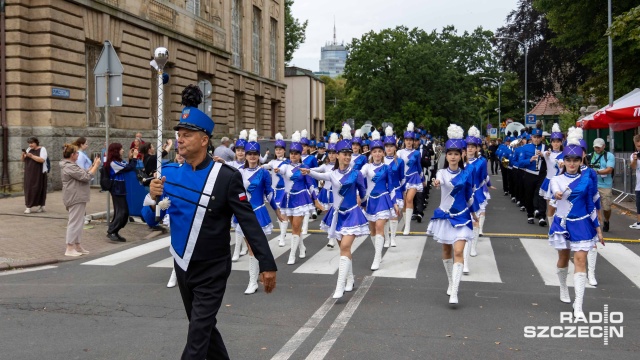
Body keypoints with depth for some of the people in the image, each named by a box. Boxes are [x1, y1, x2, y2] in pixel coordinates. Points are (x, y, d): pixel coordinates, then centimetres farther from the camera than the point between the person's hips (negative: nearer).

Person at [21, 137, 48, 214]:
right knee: (28, 189, 2)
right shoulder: (29, 149, 13)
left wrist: (31, 156, -22)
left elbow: (42, 160, -19)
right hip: (29, 174, 6)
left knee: (39, 189, -3)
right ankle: (28, 207, 5)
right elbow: (23, 160, 15)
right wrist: (23, 155, -5)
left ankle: (42, 206, 3)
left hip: (39, 174, -6)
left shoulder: (42, 149, -5)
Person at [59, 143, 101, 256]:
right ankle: (69, 249, -3)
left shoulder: (70, 165, 15)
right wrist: (96, 165, -12)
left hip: (77, 198, 11)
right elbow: (86, 177, -21)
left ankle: (77, 246, 23)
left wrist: (93, 165, 9)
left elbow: (84, 174, 17)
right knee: (74, 222, -7)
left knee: (79, 222, 16)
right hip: (75, 198, -11)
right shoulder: (70, 167, -18)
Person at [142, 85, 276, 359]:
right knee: (204, 326, 22)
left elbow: (249, 222, -15)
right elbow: (152, 221, 1)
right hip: (182, 267, 6)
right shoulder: (169, 173, -4)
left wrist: (267, 264, -15)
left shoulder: (227, 177, -18)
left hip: (211, 272, -5)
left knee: (197, 335, -5)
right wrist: (152, 197, -20)